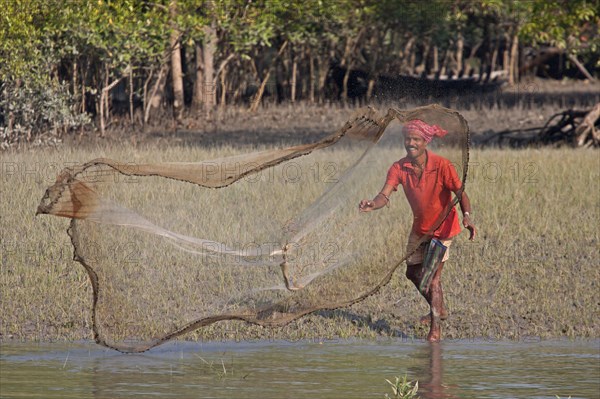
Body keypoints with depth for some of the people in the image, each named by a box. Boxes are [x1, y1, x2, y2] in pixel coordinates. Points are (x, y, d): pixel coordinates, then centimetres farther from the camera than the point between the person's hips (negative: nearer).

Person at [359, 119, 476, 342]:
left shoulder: (442, 166, -24)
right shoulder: (399, 168, -13)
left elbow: (460, 193, -21)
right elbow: (385, 195, -24)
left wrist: (467, 216, -40)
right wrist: (372, 205, -47)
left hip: (442, 227, -6)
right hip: (420, 227, 6)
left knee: (432, 275, -14)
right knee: (413, 272, 18)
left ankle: (435, 328, -3)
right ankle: (439, 310, 43)